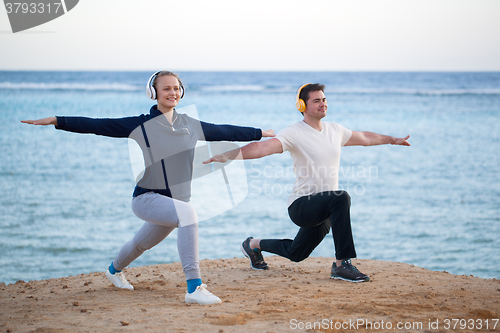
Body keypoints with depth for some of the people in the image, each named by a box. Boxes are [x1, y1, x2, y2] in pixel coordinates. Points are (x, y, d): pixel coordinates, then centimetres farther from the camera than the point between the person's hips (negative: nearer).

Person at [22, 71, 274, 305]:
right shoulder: (141, 125, -8)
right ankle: (194, 287, -35)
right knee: (188, 214, -34)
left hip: (176, 201, 6)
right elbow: (97, 125, -12)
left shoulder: (191, 126, 5)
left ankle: (114, 270, 62)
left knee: (141, 245, 26)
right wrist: (57, 121, -21)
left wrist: (260, 133, 25)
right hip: (147, 199, -6)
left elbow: (224, 132, 17)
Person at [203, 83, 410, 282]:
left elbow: (365, 138, 27)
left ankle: (254, 245, 46)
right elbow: (261, 147, -25)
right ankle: (342, 265, -30)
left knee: (295, 254, 20)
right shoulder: (294, 133, -13)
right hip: (301, 206, -7)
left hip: (322, 212, 7)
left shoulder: (335, 131, 9)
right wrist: (227, 155, -38)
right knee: (341, 198, -35)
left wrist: (393, 140, 37)